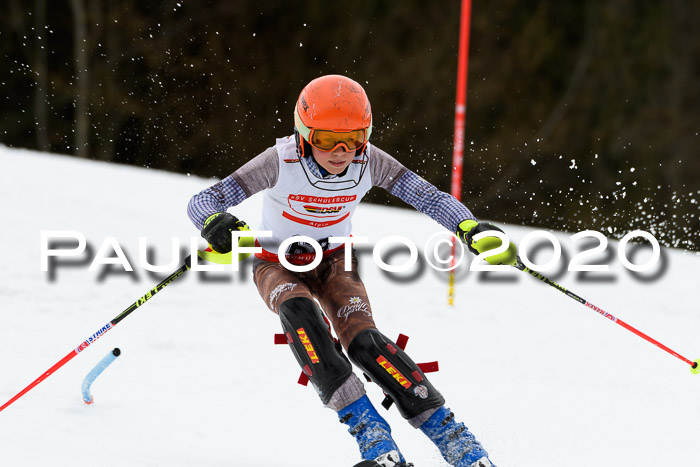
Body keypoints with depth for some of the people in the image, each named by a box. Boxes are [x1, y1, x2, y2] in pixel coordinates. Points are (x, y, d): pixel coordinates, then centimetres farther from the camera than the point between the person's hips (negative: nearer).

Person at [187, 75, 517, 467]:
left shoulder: (369, 162, -21)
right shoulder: (281, 162, -29)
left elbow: (428, 197, -22)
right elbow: (202, 202, -30)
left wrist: (473, 229, -41)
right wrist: (216, 223, -53)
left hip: (335, 260, 1)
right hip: (279, 264, -1)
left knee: (362, 339, -24)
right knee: (298, 311, -35)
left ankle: (448, 433, -20)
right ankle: (366, 425, -36)